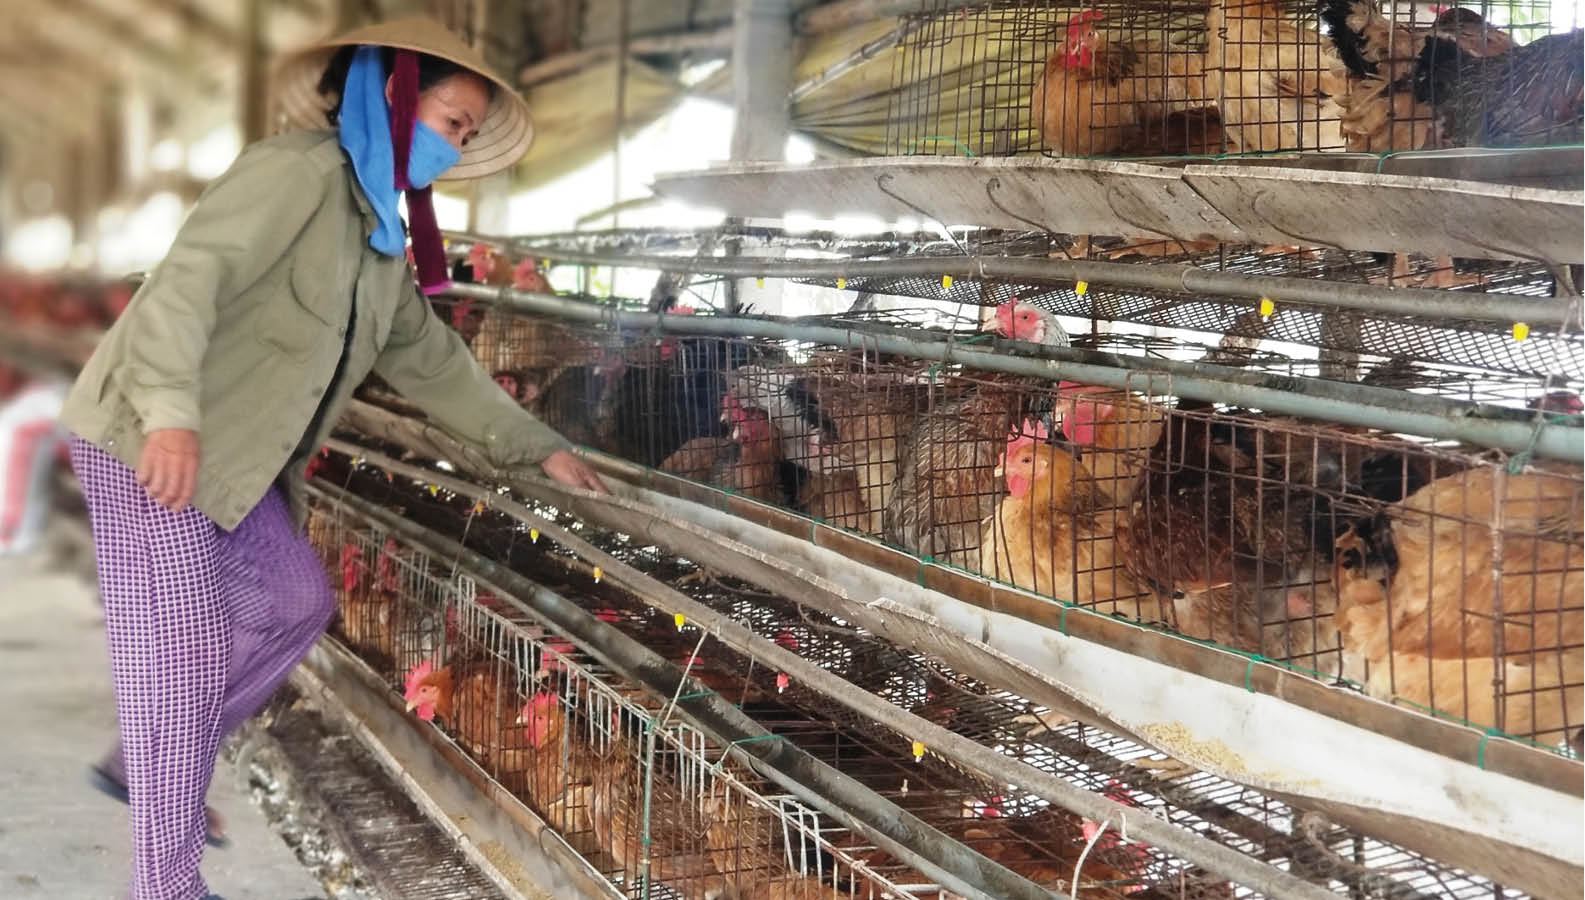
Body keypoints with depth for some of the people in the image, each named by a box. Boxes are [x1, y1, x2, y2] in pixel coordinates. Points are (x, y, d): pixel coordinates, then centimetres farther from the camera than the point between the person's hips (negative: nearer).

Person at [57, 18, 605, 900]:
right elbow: (192, 271, -26)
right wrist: (172, 412, -38)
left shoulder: (379, 231, 15)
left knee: (295, 599, 17)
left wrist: (537, 446, 20)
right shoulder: (301, 169, -14)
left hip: (231, 454, 10)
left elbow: (430, 358, 22)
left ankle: (146, 762, 29)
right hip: (149, 438, -10)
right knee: (186, 645, -7)